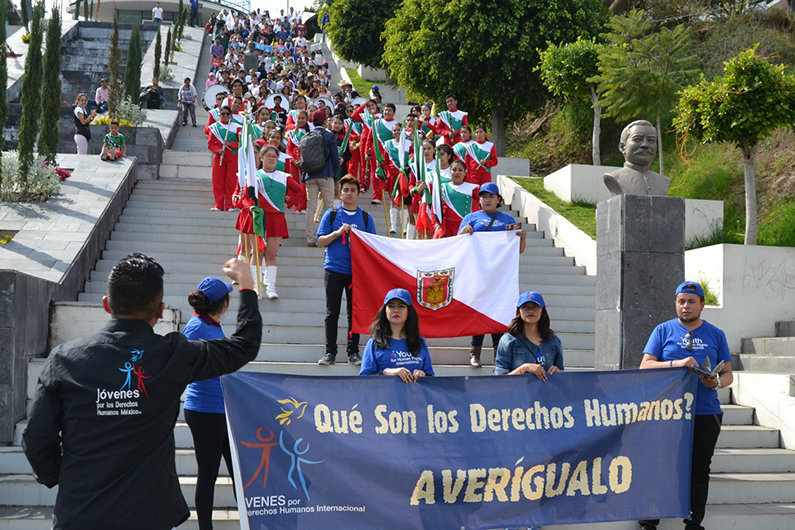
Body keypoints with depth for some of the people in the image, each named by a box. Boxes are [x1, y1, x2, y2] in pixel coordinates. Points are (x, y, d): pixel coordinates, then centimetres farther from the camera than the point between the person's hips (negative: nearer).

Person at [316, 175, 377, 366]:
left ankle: (353, 352, 10)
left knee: (355, 313, 3)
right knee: (332, 313, 0)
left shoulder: (366, 217, 10)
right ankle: (330, 352, 5)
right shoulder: (331, 215, 7)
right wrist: (337, 233, -12)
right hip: (334, 269, -1)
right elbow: (320, 241, 3)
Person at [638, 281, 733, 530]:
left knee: (699, 470, 3)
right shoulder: (663, 330, 7)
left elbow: (728, 374, 13)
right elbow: (645, 366, -2)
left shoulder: (716, 335, 12)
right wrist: (676, 364, -17)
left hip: (706, 413, 2)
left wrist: (717, 382, -10)